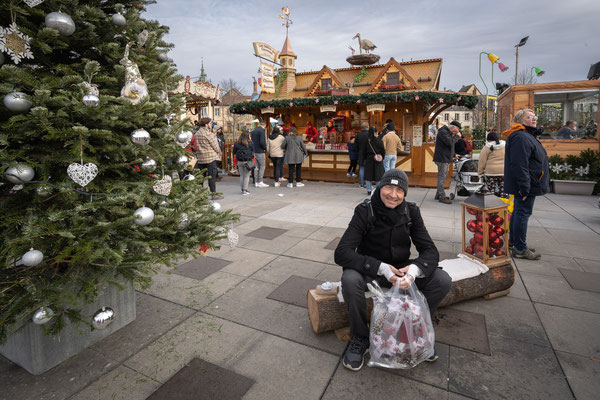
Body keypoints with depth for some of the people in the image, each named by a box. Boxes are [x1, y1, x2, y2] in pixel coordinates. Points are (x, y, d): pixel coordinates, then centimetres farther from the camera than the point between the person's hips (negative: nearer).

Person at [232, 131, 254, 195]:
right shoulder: (250, 144, -7)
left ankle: (242, 189, 18)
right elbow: (253, 153, 0)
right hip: (248, 162, -3)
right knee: (246, 176, 4)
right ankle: (245, 190, 3)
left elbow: (234, 154, 5)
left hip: (239, 162, 3)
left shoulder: (236, 144, 1)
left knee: (241, 175, 14)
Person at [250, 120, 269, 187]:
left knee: (256, 167, 12)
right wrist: (265, 148, -5)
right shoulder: (262, 131, -12)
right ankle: (260, 182, -3)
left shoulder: (252, 131, 12)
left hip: (254, 151, 8)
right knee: (262, 167, -1)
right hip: (260, 152, -8)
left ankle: (256, 182, 14)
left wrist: (253, 148, 16)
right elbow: (262, 142, -21)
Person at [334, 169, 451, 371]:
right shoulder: (365, 212, -18)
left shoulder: (411, 212, -7)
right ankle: (360, 339, -7)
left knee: (443, 280, -18)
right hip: (371, 270, -3)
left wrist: (415, 269, -32)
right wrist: (381, 268, -36)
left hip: (402, 268, 4)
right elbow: (341, 253, -26)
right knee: (350, 280, -35)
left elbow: (430, 250, -8)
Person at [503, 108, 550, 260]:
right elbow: (519, 165, -26)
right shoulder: (520, 137, -18)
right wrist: (524, 188, -27)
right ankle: (520, 249, 1)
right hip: (526, 185, -11)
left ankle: (513, 241, 29)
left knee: (519, 212, 17)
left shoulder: (527, 136, 18)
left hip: (527, 185, 11)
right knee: (523, 213, -6)